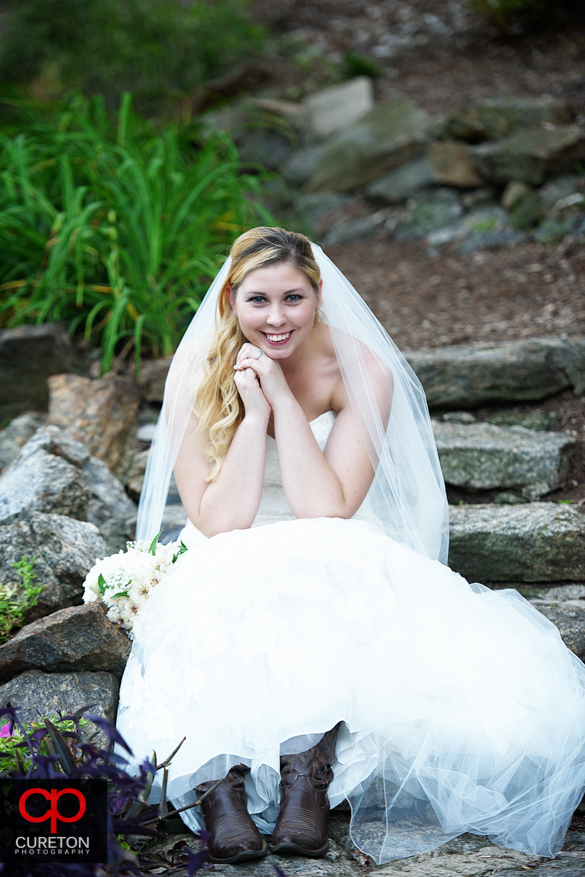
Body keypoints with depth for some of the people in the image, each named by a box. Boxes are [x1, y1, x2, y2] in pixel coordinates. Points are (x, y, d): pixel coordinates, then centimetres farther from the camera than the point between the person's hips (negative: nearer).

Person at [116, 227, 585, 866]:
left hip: (337, 565, 0)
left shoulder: (361, 368, -10)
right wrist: (254, 410, -22)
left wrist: (282, 396, -21)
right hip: (229, 572, 0)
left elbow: (327, 512, -18)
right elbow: (220, 523, -15)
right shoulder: (197, 373, -10)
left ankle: (304, 768, -30)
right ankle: (219, 780, -30)